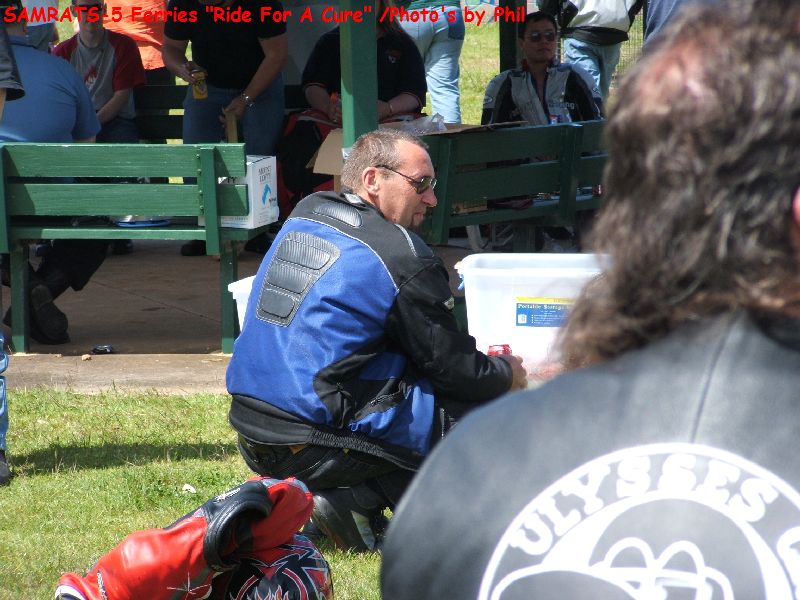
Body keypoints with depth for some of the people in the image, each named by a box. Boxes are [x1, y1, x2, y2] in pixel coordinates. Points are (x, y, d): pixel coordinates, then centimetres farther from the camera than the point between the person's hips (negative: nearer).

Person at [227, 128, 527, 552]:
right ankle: (357, 502, -7)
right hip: (316, 448, -8)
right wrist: (506, 374, 16)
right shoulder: (401, 258, -13)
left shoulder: (303, 215, 11)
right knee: (486, 407, 1)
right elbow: (452, 367, -5)